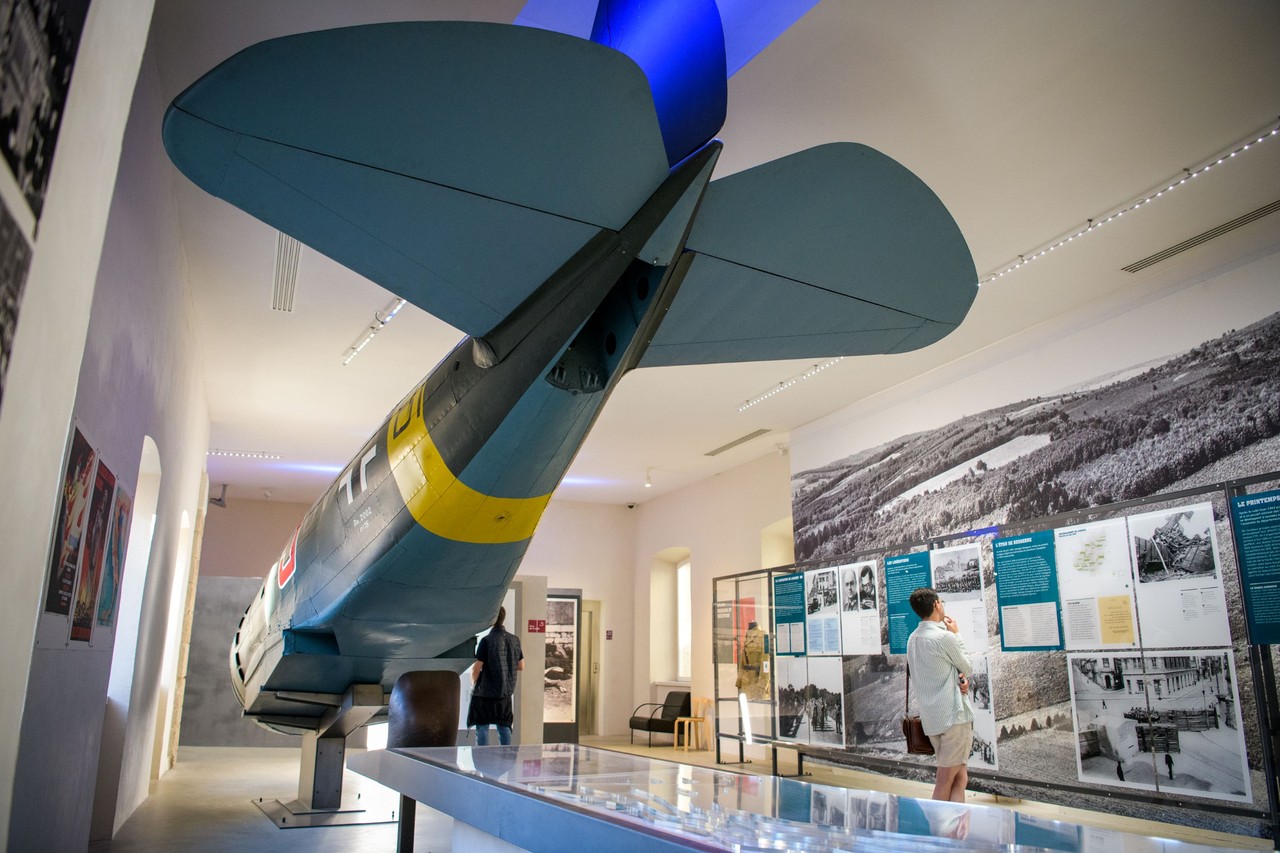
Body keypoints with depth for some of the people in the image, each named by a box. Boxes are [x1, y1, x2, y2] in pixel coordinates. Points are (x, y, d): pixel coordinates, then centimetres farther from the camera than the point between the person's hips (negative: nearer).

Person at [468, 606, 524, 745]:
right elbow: (521, 666, 11)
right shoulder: (514, 640, 3)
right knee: (504, 728, 13)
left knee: (482, 730, 3)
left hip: (485, 693, -5)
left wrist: (473, 684, 4)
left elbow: (476, 668, -14)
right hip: (505, 692, 5)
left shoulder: (487, 640, -15)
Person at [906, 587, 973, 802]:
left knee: (959, 777, 14)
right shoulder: (945, 637, -17)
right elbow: (968, 668, -1)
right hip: (954, 715, -8)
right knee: (946, 779, -3)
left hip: (930, 717, 8)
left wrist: (958, 677, -3)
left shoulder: (913, 638, 9)